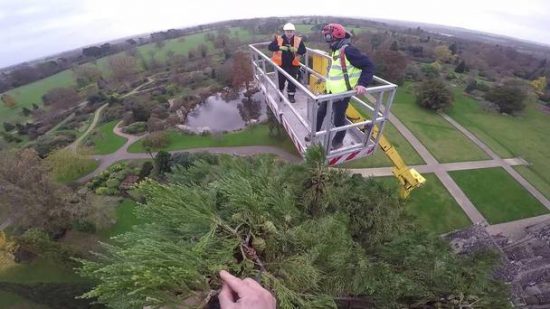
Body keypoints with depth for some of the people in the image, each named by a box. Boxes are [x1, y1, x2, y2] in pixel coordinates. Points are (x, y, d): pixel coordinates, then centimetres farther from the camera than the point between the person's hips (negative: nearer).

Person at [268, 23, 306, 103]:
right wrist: (280, 47, -26)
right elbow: (270, 47, -12)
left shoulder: (298, 40, -4)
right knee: (280, 81, 14)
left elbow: (303, 51, -4)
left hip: (293, 65, 0)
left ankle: (291, 95, 28)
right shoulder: (278, 39, -6)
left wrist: (296, 49, -23)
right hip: (281, 65, 0)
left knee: (292, 81, 8)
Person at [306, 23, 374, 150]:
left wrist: (362, 84, -28)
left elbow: (368, 65, -19)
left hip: (342, 93, -9)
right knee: (321, 112, 18)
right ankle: (315, 133, 38)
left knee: (338, 119, 5)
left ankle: (338, 142, 27)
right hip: (331, 91, 9)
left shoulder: (348, 50, -20)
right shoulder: (336, 50, 8)